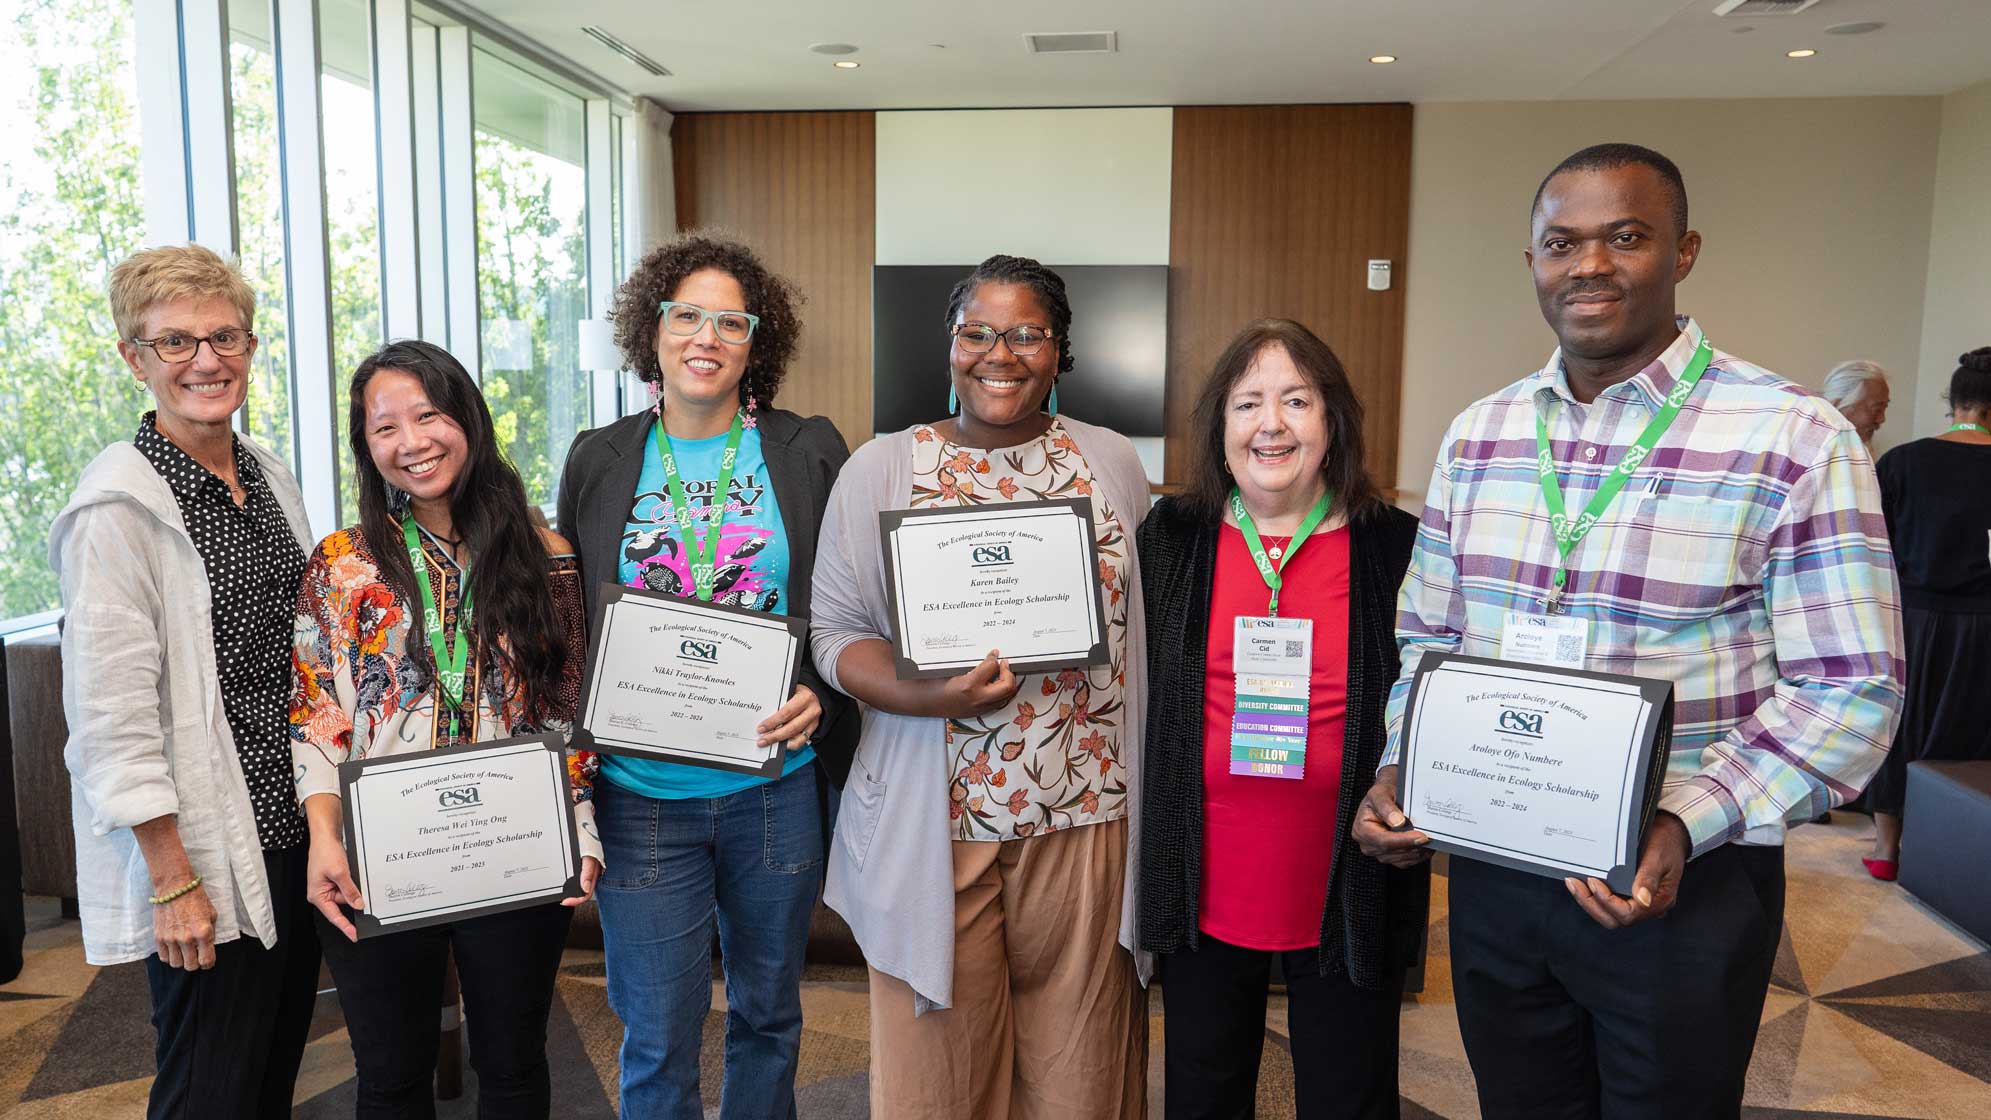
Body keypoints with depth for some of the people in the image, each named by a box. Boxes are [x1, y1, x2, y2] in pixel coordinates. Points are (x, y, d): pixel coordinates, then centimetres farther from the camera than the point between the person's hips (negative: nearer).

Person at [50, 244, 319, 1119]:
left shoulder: (269, 477, 9)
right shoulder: (120, 505, -15)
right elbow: (112, 711, -18)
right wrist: (173, 877, -18)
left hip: (294, 827, 7)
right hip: (203, 850, -7)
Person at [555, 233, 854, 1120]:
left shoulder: (811, 454, -1)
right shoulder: (598, 461, 3)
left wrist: (821, 698, -16)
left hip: (776, 787, 0)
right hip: (641, 793, 0)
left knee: (768, 1014, 19)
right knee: (656, 1044, 8)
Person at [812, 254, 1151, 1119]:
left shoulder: (1113, 463, 6)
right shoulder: (880, 469, 1)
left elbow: (1142, 625, 10)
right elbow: (834, 631, -1)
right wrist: (926, 697, -19)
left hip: (1088, 819, 2)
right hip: (936, 824, -1)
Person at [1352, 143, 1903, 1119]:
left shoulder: (1796, 441, -12)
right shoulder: (1476, 436, 3)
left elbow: (1850, 689, -12)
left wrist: (1685, 826, -24)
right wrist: (1400, 770, -6)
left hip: (1684, 884, -4)